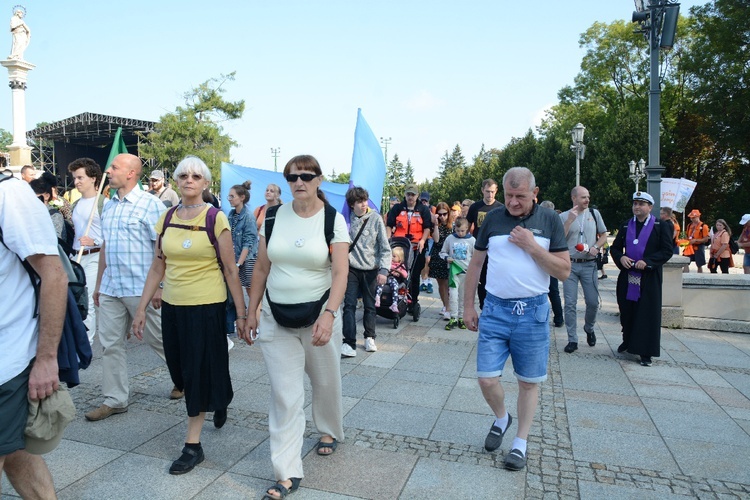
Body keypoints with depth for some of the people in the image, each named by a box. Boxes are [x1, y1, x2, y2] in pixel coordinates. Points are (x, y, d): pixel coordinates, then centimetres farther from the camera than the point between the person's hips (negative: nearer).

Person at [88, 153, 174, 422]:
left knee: (158, 339, 6)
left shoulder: (150, 204, -10)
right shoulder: (108, 207, 13)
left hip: (141, 288, -7)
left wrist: (160, 287, -17)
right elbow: (105, 247, 19)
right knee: (110, 344, 8)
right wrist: (99, 284, 19)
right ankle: (115, 400, 20)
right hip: (110, 288, 7)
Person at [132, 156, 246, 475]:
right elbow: (157, 269, 9)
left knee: (199, 371, 3)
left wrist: (241, 312, -7)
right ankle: (217, 400, 46)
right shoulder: (166, 219, 5)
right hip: (172, 305, 5)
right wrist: (141, 308, 7)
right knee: (181, 370, 15)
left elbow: (230, 271, -7)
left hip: (207, 306, -5)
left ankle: (193, 445, 18)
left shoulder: (216, 219, -8)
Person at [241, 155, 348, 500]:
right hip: (276, 317, 2)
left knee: (326, 381, 18)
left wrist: (329, 314, -28)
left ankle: (330, 431, 48)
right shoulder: (273, 217, -1)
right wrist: (251, 313, 5)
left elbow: (340, 273, -15)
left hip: (318, 315, -1)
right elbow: (261, 269, 5)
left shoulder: (333, 219, -8)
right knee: (284, 394, 1)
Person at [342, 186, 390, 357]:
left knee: (370, 305, 12)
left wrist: (383, 270, -12)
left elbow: (385, 247, -5)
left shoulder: (375, 218, -6)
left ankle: (369, 337, 30)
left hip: (371, 269, 0)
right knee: (349, 305, -5)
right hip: (351, 268, 0)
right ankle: (349, 343, -1)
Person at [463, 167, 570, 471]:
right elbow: (475, 264, 9)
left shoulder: (550, 220, 0)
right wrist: (468, 306, 7)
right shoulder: (493, 219, 3)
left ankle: (521, 443, 28)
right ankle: (501, 419, 32)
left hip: (533, 312, -1)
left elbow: (564, 272, -3)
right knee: (487, 379, 0)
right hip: (495, 309, 1)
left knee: (528, 382, 9)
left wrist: (532, 246, -15)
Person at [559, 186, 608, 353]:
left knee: (593, 302, 3)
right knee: (570, 303, -1)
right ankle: (572, 339, 8)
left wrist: (596, 247, -7)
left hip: (589, 265, 2)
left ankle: (589, 329, 32)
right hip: (570, 264, -2)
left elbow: (604, 235, 13)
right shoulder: (564, 216, 0)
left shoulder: (594, 213, 7)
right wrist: (570, 220, -15)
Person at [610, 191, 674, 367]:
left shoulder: (661, 226, 0)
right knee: (626, 311, 10)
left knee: (648, 314, -1)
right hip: (627, 277, 3)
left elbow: (667, 251, -5)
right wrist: (621, 258, -9)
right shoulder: (626, 225, 11)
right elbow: (615, 248, 12)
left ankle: (646, 352, 7)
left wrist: (647, 261, -18)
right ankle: (628, 341, 30)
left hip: (649, 278, -3)